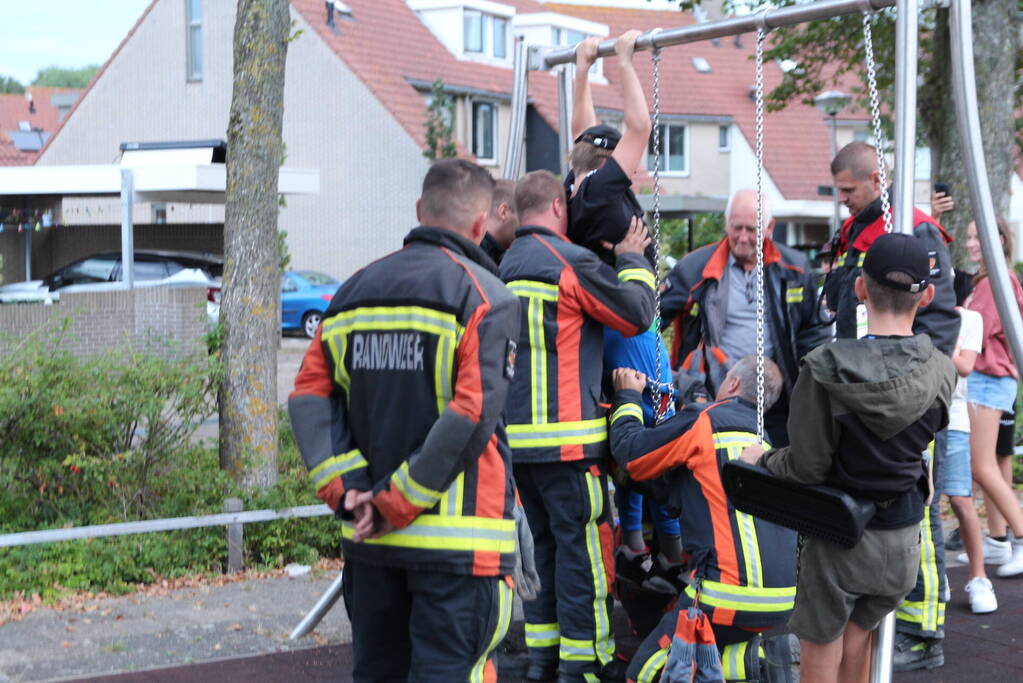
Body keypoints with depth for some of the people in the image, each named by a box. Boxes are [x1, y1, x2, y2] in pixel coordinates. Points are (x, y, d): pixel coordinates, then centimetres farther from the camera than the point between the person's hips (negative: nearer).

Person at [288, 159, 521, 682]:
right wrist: (399, 501, -13)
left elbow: (309, 398, 3)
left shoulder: (356, 291, 10)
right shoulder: (484, 296, -8)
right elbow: (472, 414, -18)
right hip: (456, 538, -6)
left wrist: (346, 488, -4)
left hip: (368, 539, 6)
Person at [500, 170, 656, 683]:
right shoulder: (569, 261, -11)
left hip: (517, 435, 8)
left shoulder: (506, 267, 13)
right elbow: (636, 314, -7)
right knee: (583, 544, -2)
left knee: (544, 542, 17)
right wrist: (632, 260, 7)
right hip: (566, 437, -8)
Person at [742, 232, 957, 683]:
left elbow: (807, 467, -17)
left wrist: (762, 459, 3)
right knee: (855, 644, 21)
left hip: (837, 537, -4)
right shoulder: (942, 372, -9)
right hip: (903, 541, 4)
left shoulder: (826, 368, -22)